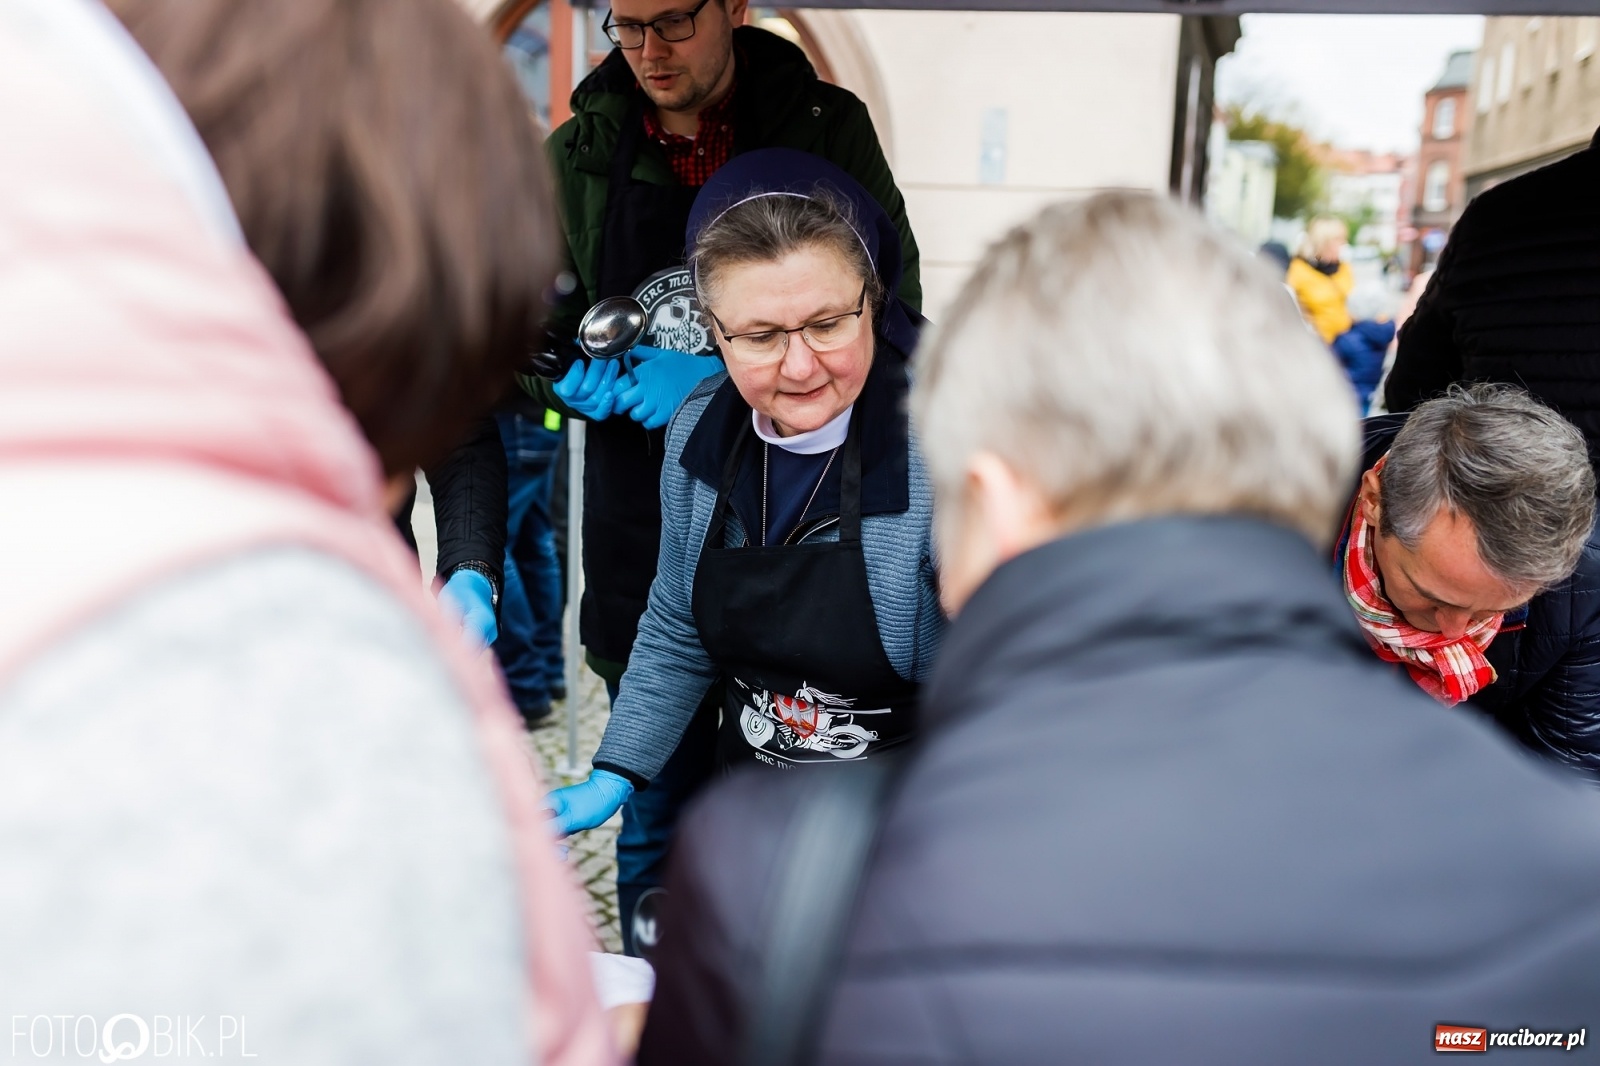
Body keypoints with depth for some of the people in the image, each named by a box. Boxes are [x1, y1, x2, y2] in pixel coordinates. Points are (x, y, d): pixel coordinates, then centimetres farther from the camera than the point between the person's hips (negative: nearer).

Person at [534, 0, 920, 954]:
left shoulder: (829, 129, 2)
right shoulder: (580, 155, 8)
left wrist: (716, 381, -14)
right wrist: (590, 380, -11)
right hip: (644, 526, 2)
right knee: (660, 817, 12)